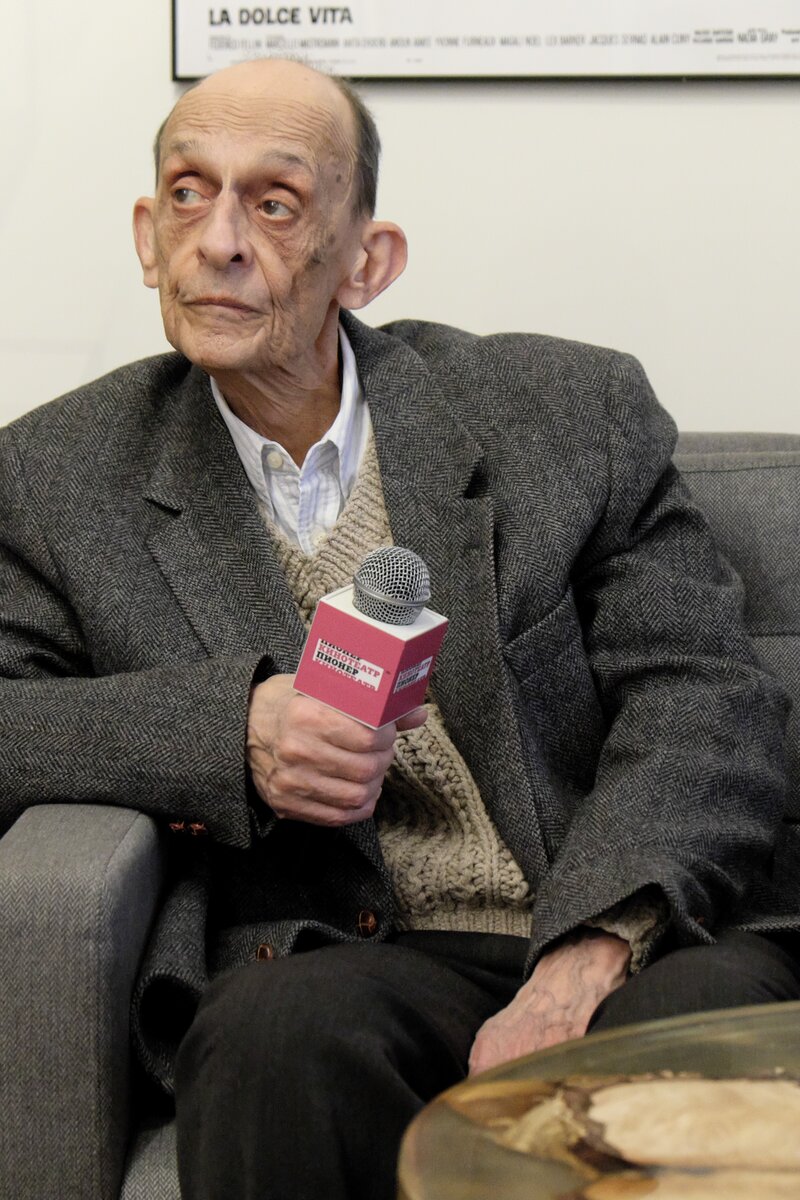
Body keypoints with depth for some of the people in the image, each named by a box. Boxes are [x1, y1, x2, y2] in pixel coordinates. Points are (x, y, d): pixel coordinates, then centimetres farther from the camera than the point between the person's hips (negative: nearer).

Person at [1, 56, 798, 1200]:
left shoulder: (573, 411, 6)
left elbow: (707, 703, 0)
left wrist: (589, 956, -17)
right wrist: (229, 731, -12)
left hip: (612, 945, 0)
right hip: (328, 965, 0)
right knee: (283, 1027, -35)